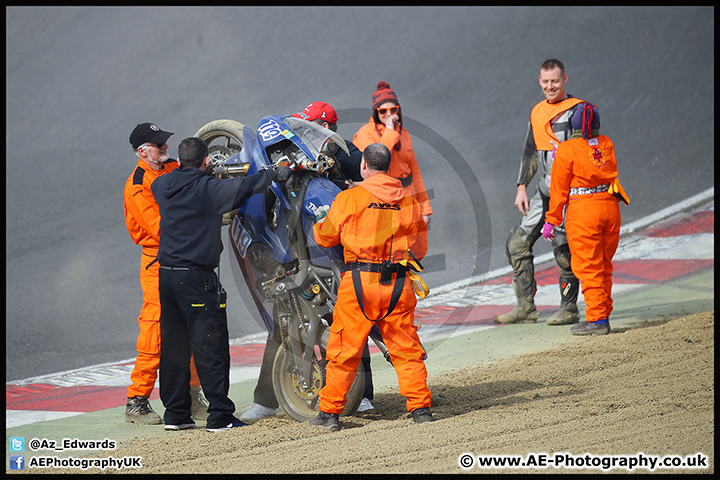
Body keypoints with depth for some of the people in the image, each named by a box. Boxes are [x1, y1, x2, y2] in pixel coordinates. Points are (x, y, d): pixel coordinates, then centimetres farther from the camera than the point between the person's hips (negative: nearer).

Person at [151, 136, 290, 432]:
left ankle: (175, 413, 16)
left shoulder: (163, 186, 6)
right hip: (197, 276, -7)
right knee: (211, 348, -3)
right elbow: (245, 188, -15)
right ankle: (219, 416, -4)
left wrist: (183, 169, 43)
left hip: (166, 274, 7)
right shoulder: (208, 189, -13)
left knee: (174, 346, 12)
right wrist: (274, 173, 4)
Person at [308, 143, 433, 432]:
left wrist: (318, 226, 30)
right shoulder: (409, 202, 8)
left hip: (360, 281, -3)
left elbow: (326, 237, 8)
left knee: (344, 349, 4)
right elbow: (420, 248, 15)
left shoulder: (349, 198, -3)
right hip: (399, 285, 3)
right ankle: (420, 408, 5)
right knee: (406, 348, 9)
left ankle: (329, 413, 7)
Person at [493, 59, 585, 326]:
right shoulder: (538, 113, 16)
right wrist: (522, 187, 14)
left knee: (564, 248, -7)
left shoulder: (578, 110, -5)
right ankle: (525, 307, 7)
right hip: (545, 191, 7)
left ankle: (569, 309, 6)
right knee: (518, 242, 2)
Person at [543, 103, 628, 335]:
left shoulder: (567, 150, -9)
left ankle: (597, 319, -3)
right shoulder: (607, 145, 5)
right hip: (610, 207, 5)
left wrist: (551, 220, 1)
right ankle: (603, 315, 18)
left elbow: (558, 190, -6)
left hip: (583, 212, -5)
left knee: (588, 268, -1)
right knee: (603, 266, 15)